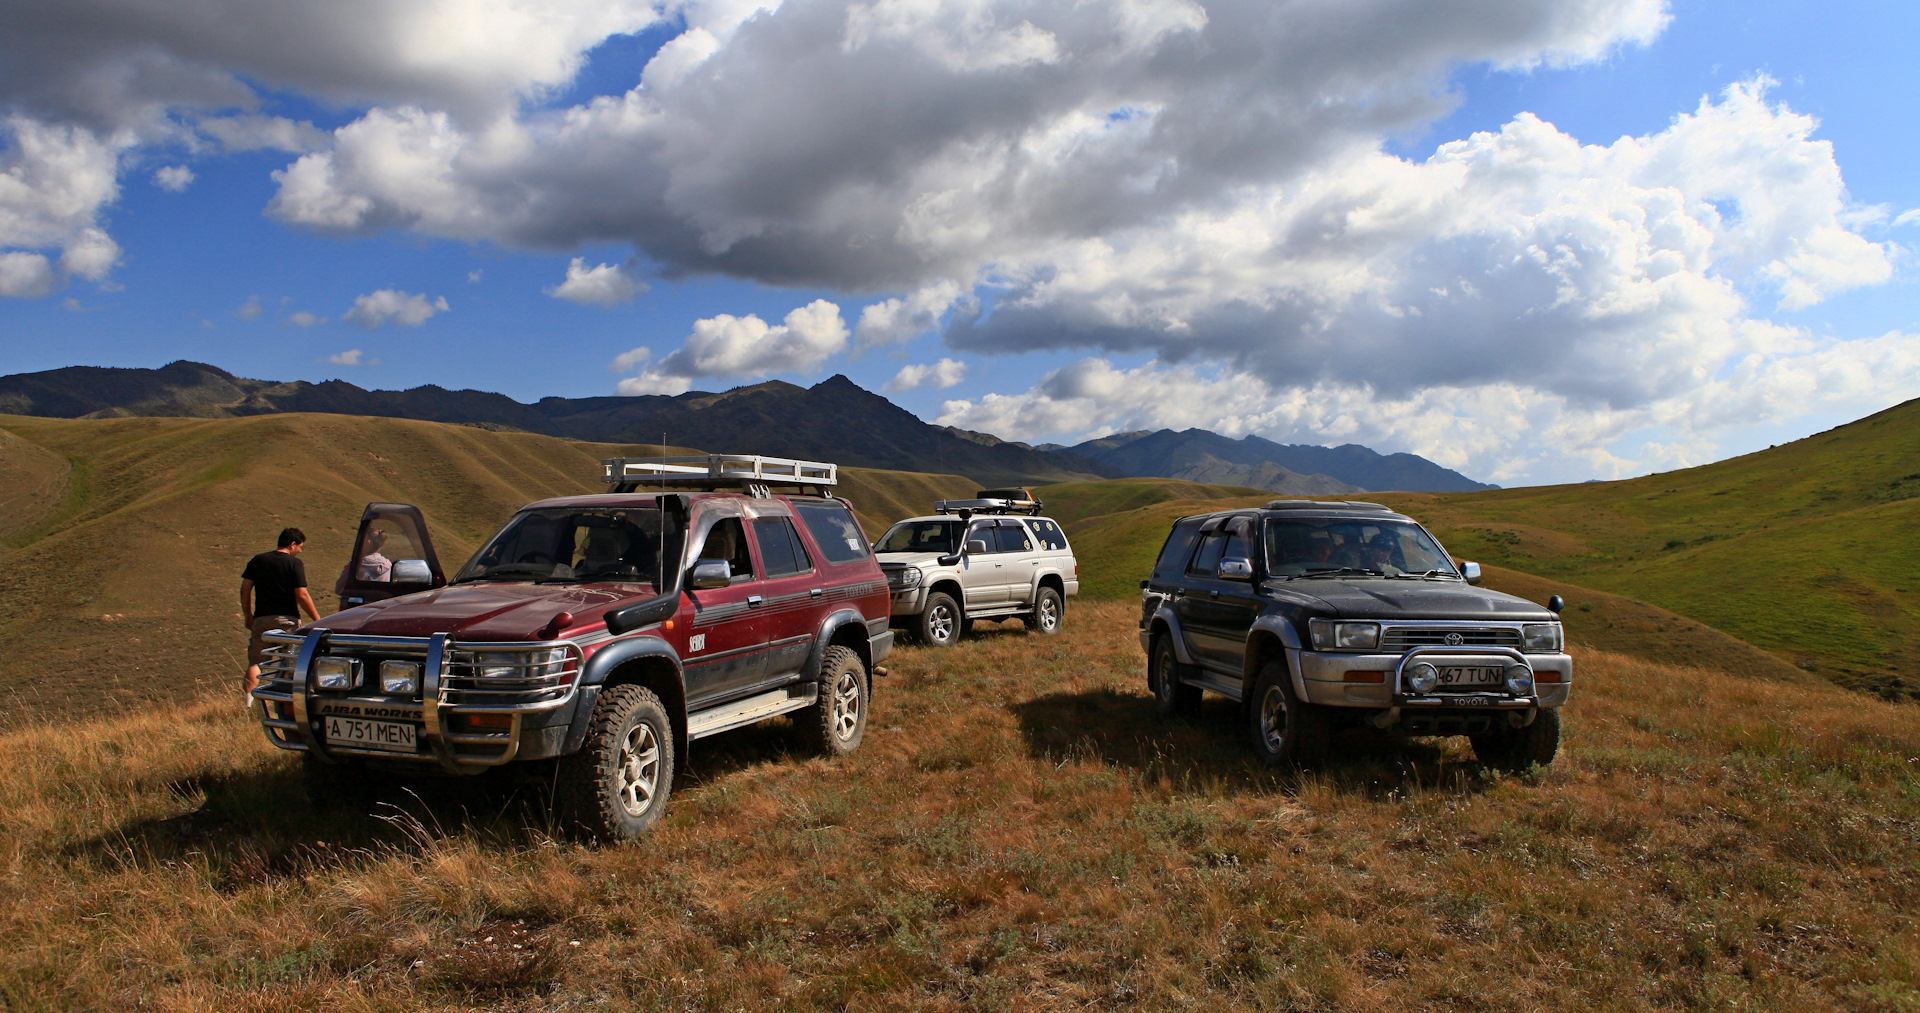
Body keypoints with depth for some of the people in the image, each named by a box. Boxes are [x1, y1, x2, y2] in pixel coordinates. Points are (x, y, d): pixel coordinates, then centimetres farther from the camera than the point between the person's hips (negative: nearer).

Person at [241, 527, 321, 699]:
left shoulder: (257, 560, 10)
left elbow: (245, 588, 9)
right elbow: (301, 595, -10)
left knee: (255, 661, 5)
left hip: (261, 619, 4)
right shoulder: (295, 563, -5)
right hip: (286, 619, -4)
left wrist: (247, 615, 18)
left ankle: (249, 700, -10)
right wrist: (317, 619, -4)